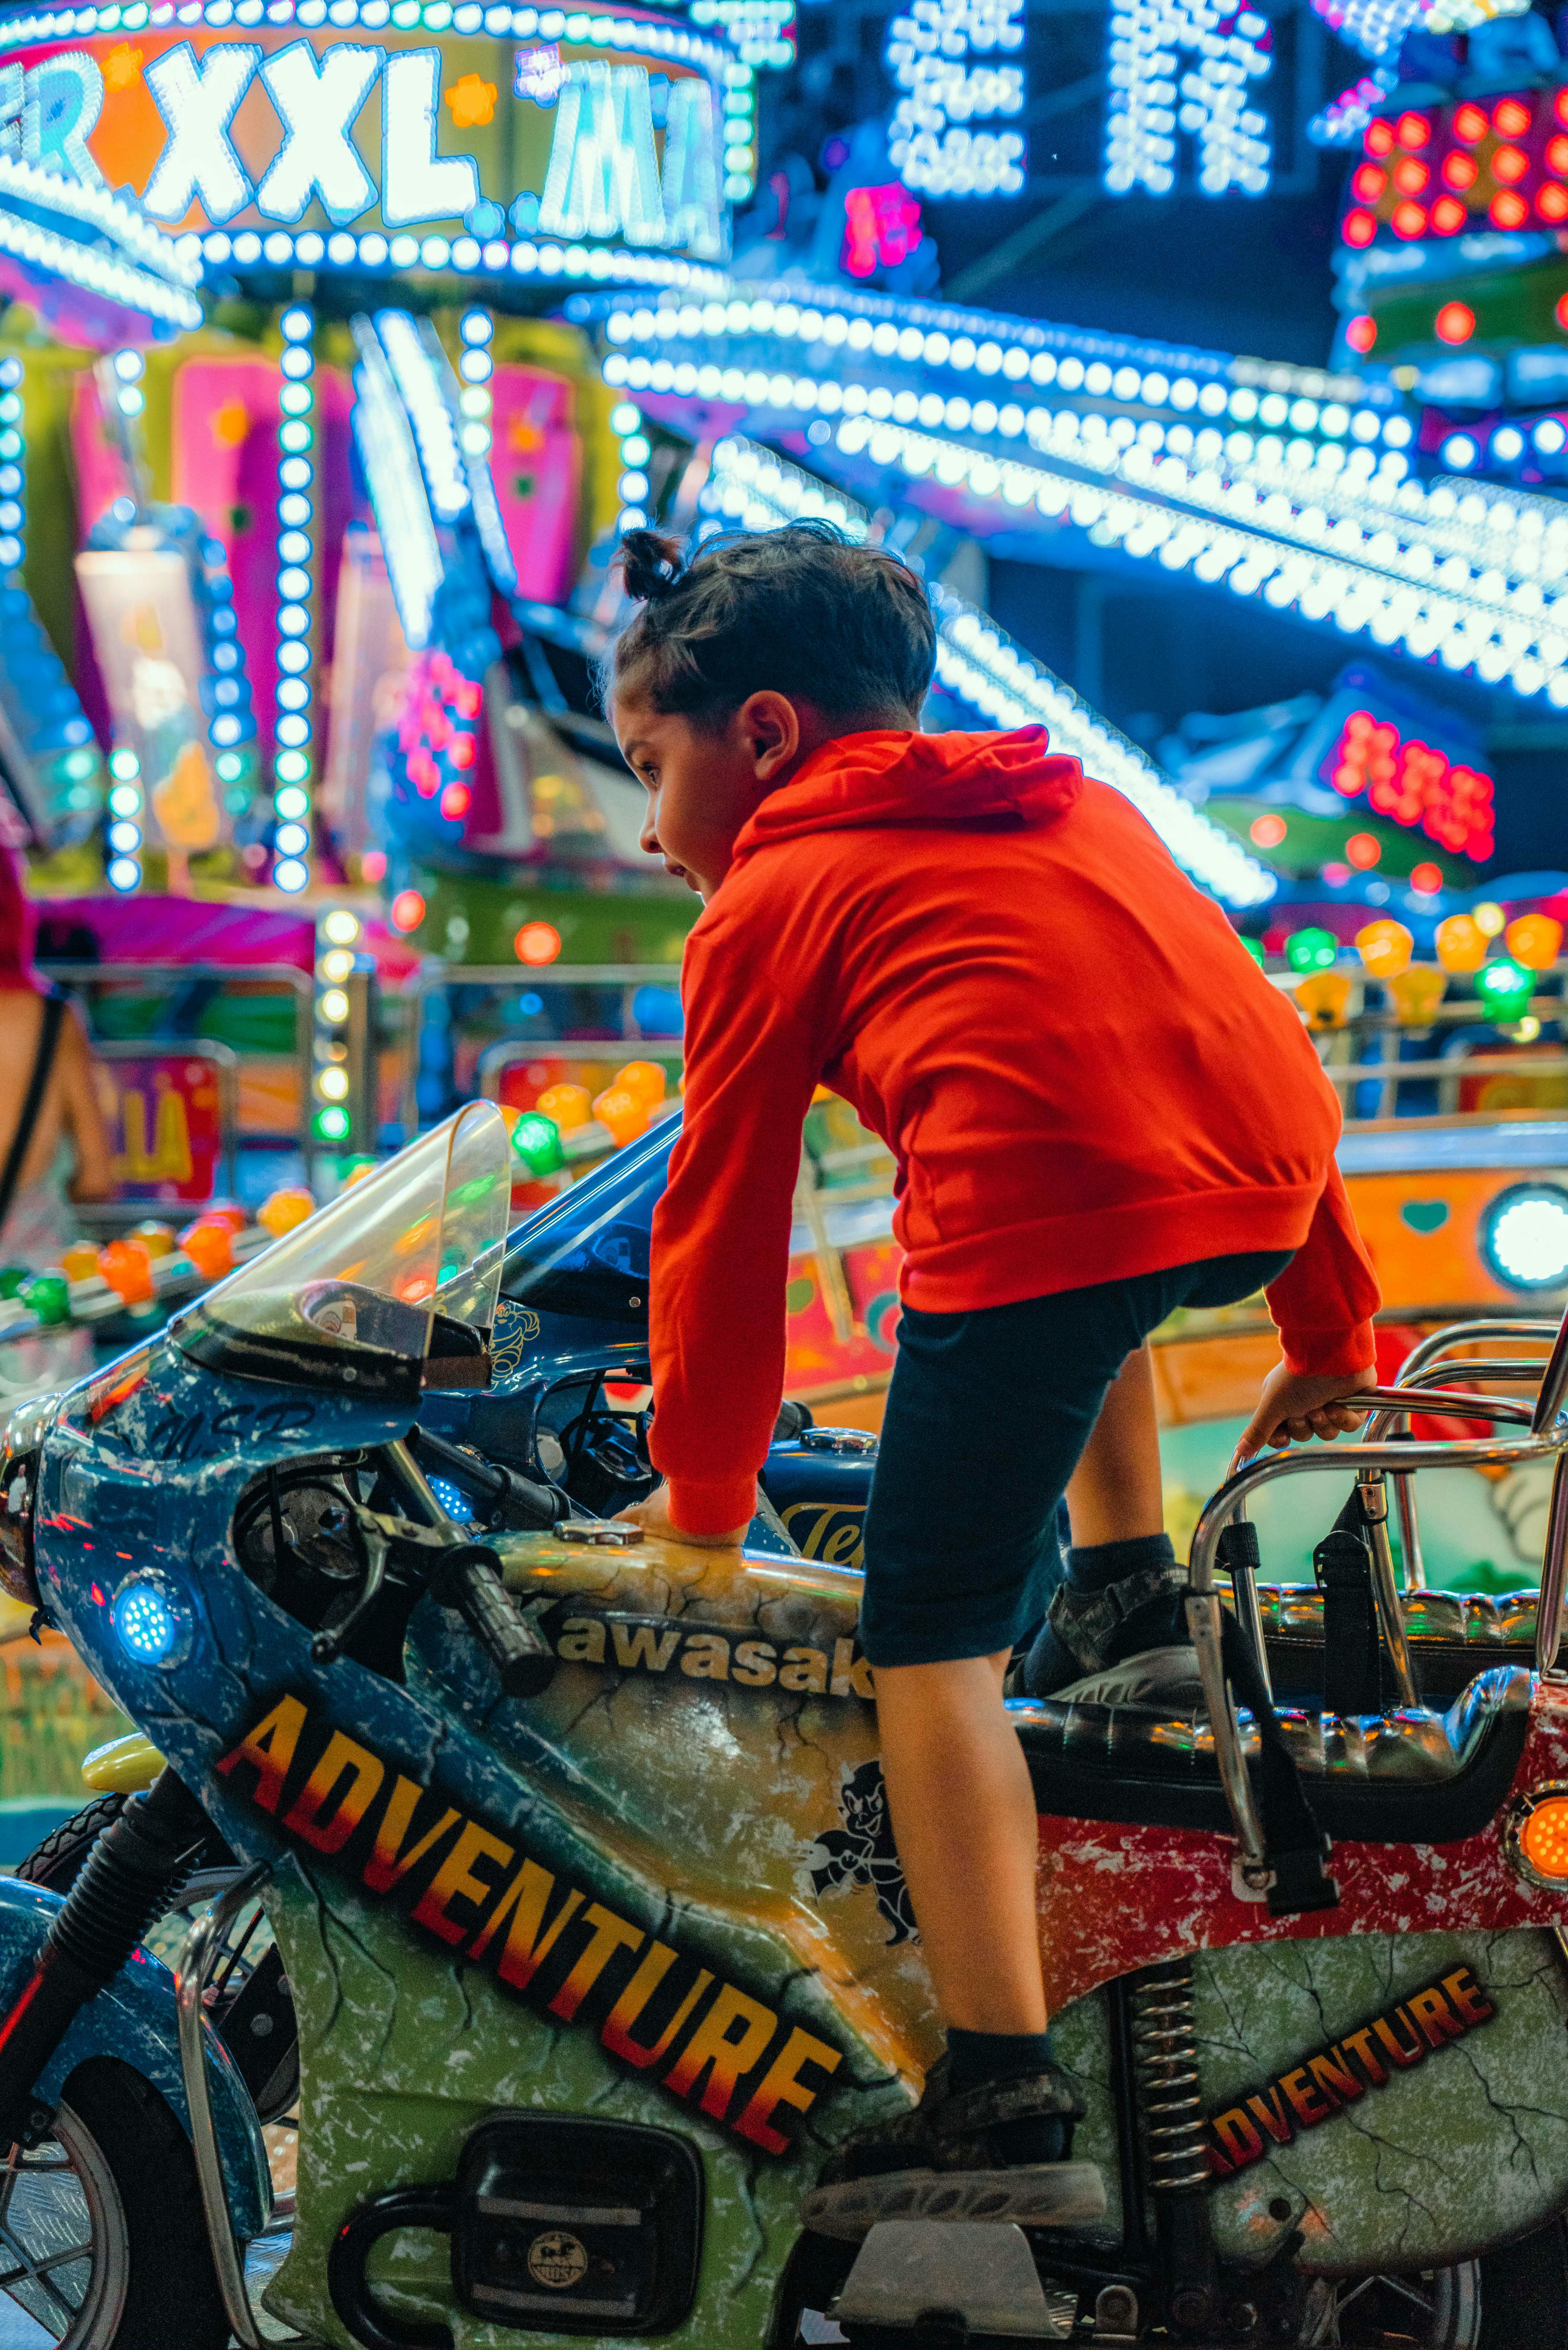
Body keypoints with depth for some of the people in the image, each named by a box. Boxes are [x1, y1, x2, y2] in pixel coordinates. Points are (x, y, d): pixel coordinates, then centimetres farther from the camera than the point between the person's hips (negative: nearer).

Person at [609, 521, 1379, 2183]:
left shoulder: (769, 904, 18)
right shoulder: (1076, 810, 34)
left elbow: (722, 1226, 18)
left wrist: (702, 1490, 29)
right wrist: (1329, 1329, 42)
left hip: (1040, 1200, -6)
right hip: (1267, 1187, 6)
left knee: (931, 1642, 4)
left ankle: (999, 2075, -5)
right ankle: (1129, 1584, 32)